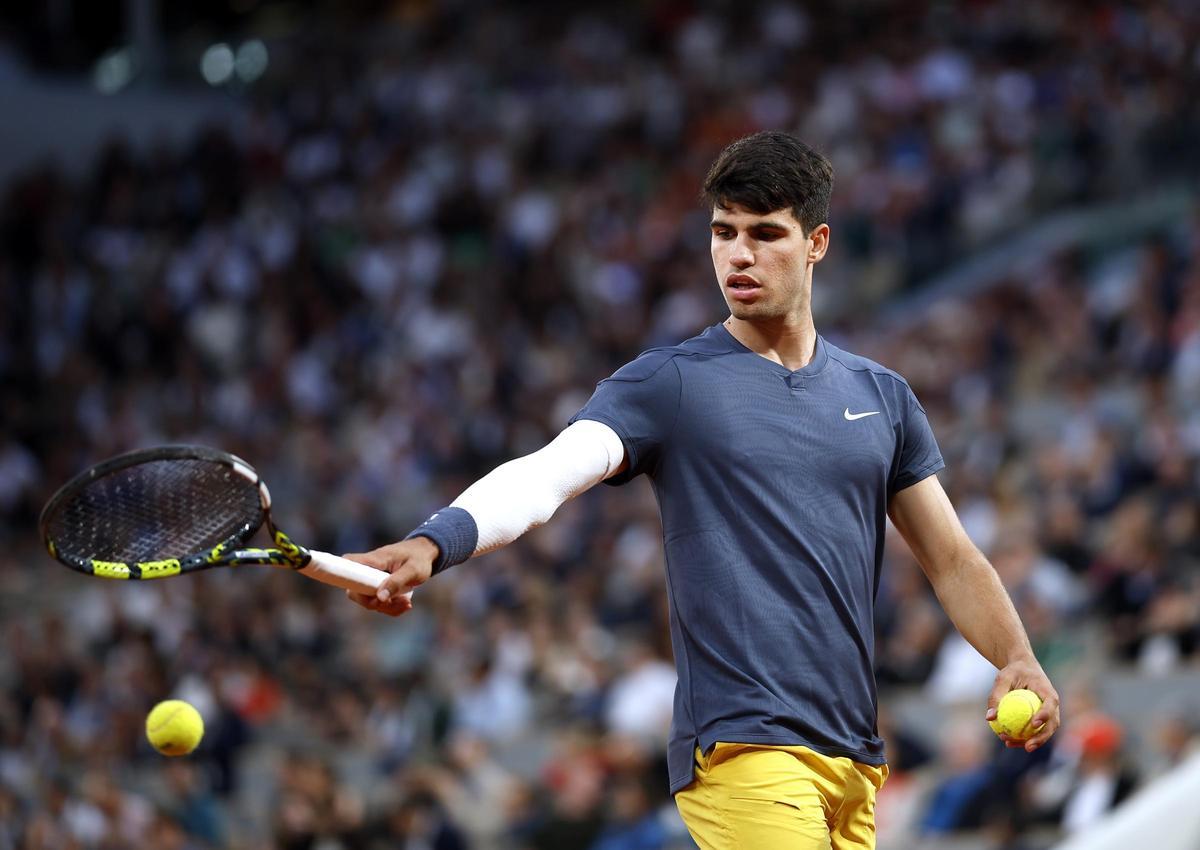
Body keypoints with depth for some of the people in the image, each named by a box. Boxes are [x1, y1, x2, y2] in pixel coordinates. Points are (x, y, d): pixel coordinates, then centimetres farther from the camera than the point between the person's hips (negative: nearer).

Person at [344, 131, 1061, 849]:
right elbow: (547, 473, -16)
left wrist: (1018, 657, 1)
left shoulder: (882, 396, 15)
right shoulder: (667, 384, 0)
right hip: (745, 754, -5)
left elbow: (953, 559, 19)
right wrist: (433, 543, -34)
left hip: (858, 761, 5)